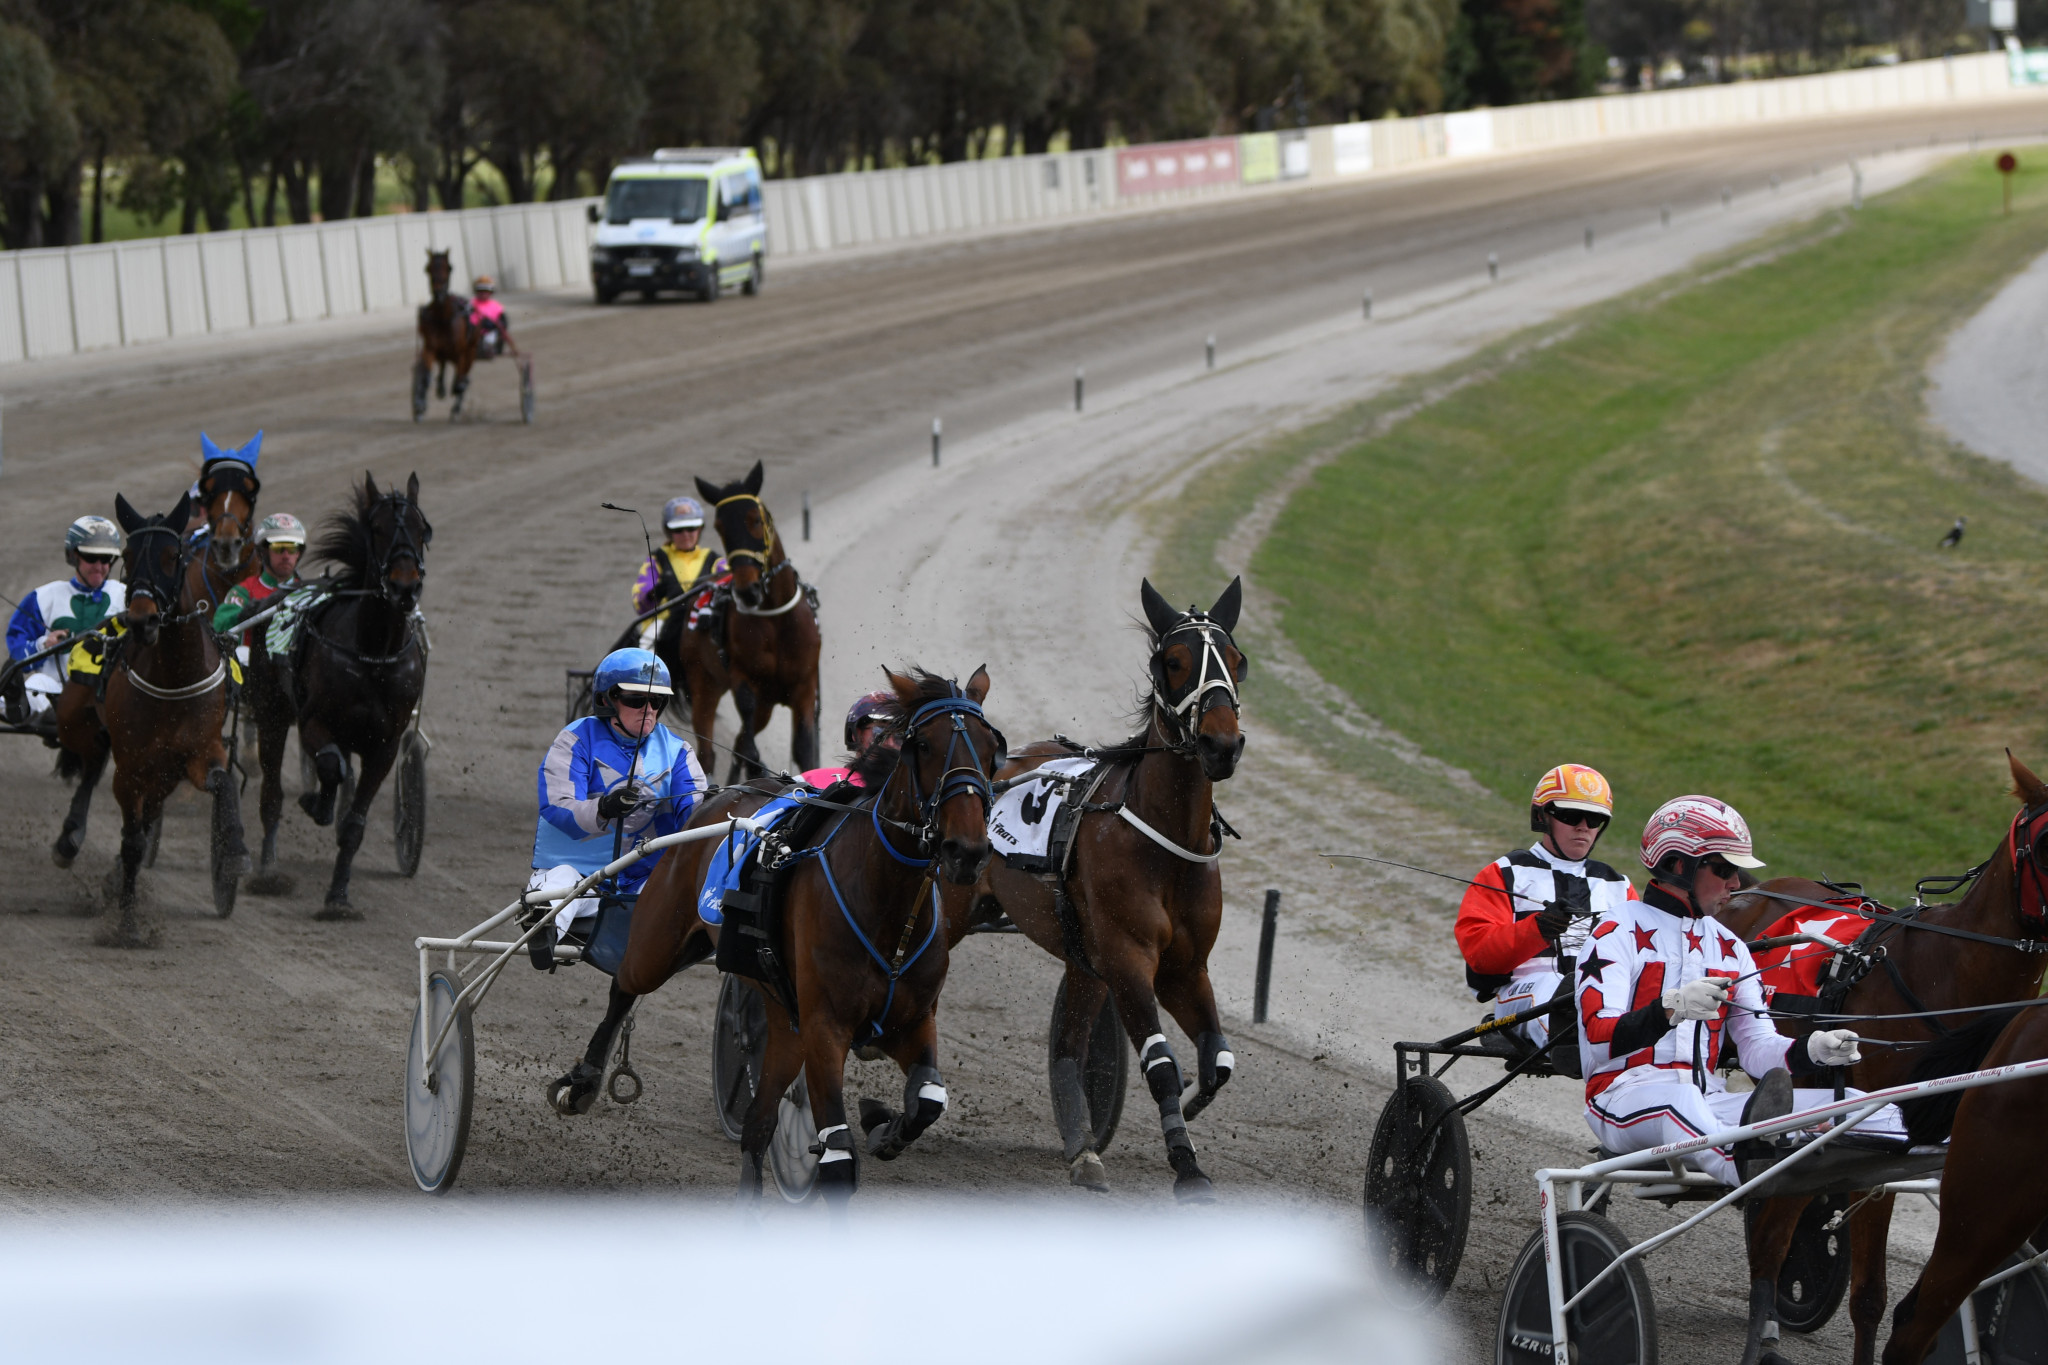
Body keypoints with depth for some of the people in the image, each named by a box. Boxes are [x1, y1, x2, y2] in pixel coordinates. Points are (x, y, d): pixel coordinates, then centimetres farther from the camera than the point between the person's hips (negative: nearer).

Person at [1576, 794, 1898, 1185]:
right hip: (1626, 1102, -7)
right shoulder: (1618, 934, 0)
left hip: (1709, 1107, 7)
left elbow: (1757, 1047, 12)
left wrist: (1813, 1050, -10)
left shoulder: (1728, 947, 21)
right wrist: (1672, 1008, -32)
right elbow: (1599, 1039, -15)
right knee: (1677, 1098, -44)